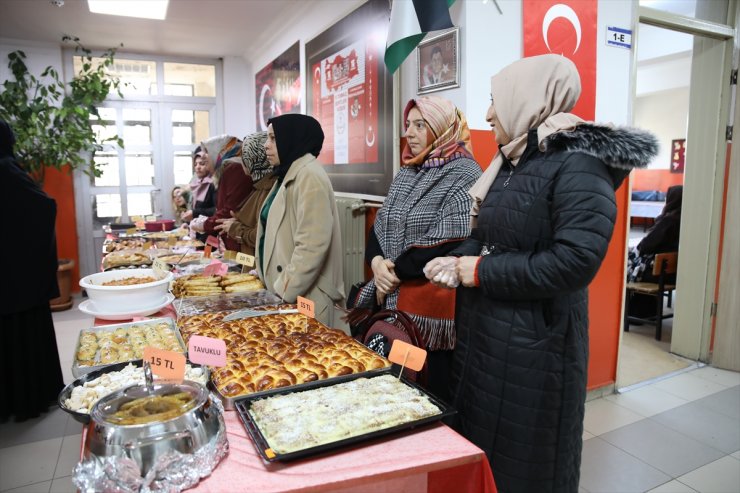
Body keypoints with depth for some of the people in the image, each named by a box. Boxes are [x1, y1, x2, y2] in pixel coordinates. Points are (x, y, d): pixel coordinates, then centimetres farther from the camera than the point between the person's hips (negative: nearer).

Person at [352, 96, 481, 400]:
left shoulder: (463, 174, -10)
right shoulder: (407, 172, 14)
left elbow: (450, 242, -20)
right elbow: (380, 225, 12)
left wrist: (396, 272, -14)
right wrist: (376, 261, -8)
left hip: (432, 302, -7)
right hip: (393, 297, 7)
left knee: (430, 391, 5)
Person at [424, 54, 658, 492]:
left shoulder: (578, 163, -17)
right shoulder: (512, 163, 11)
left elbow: (576, 260, -27)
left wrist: (482, 272, -20)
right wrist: (457, 261, -2)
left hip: (533, 342, -9)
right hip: (483, 330, 9)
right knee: (476, 451, 23)